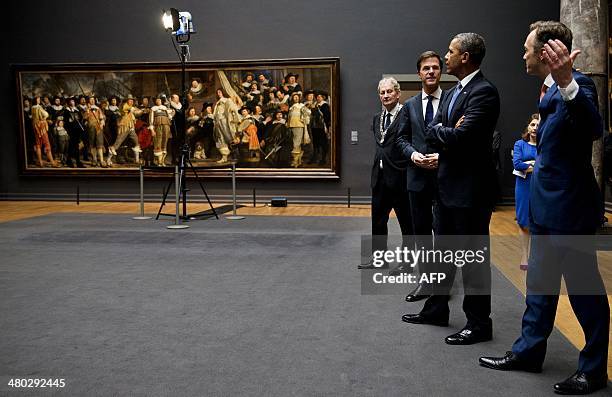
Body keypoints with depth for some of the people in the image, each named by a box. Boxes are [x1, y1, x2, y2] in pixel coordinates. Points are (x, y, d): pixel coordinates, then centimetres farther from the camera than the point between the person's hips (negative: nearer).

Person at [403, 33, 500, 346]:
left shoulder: (484, 92, -15)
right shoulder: (453, 93, 14)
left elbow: (460, 136, -26)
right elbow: (431, 133, 8)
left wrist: (440, 133, -6)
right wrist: (448, 133, -12)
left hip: (471, 188, -10)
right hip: (447, 185, 10)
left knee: (473, 255, 1)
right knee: (444, 250, 18)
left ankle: (479, 323, 14)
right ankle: (436, 309, 32)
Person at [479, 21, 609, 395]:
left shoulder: (577, 84, -17)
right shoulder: (552, 90, 11)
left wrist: (566, 82, -50)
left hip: (569, 208, -10)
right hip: (547, 205, 10)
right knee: (540, 283, 17)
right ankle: (529, 351, 31)